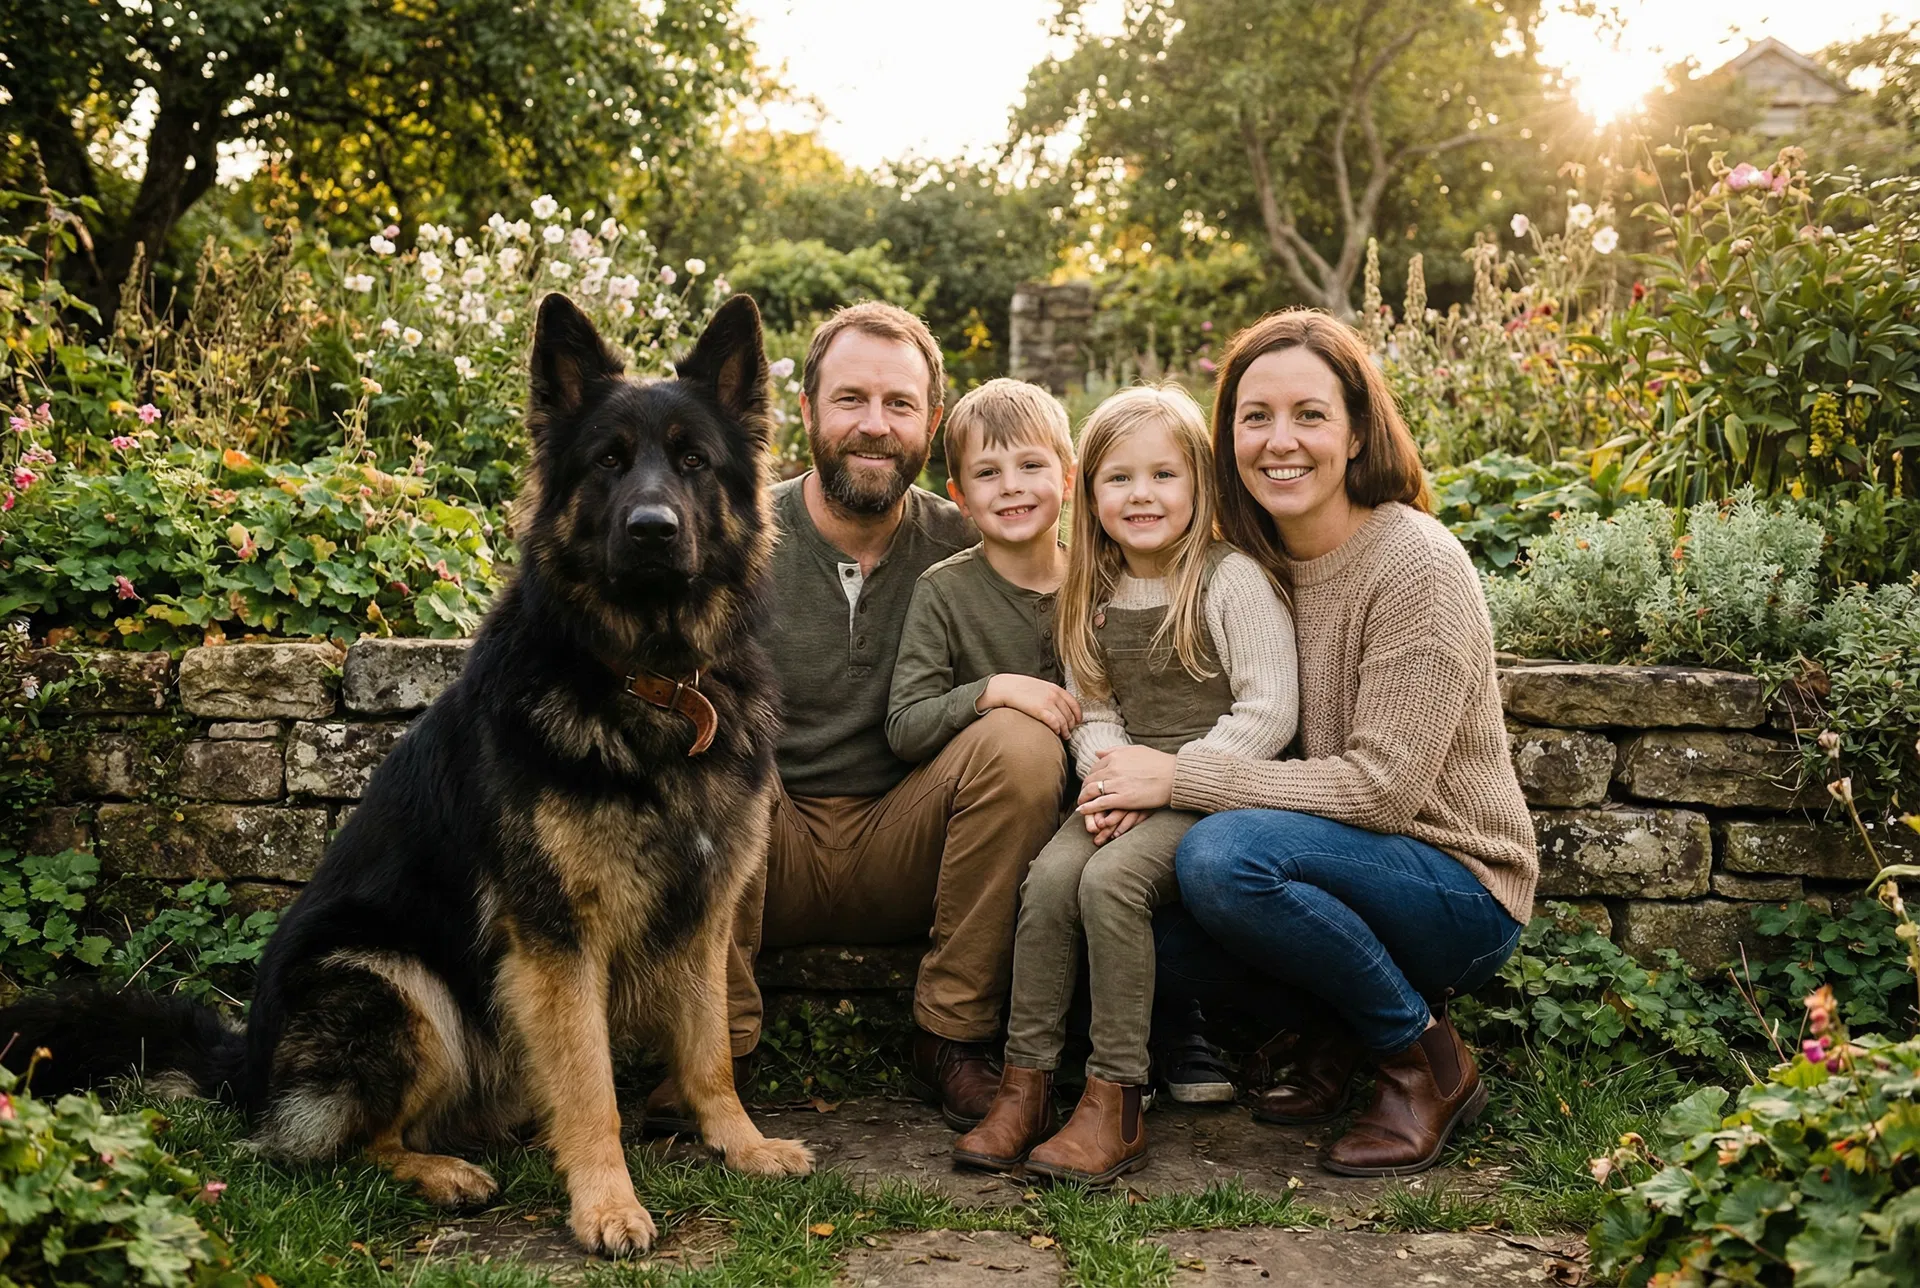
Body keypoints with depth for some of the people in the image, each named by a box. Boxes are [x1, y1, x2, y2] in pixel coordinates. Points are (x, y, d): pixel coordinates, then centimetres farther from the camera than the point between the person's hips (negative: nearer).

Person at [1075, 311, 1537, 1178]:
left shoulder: (1419, 567, -17)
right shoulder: (1254, 559, 5)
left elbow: (1382, 786, -22)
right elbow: (1252, 736, 8)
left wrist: (1181, 777, -22)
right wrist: (1140, 782, -14)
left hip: (1459, 887, -6)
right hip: (1348, 867, 7)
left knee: (1224, 856, -31)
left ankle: (1428, 1058, -8)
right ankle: (1334, 1032, 7)